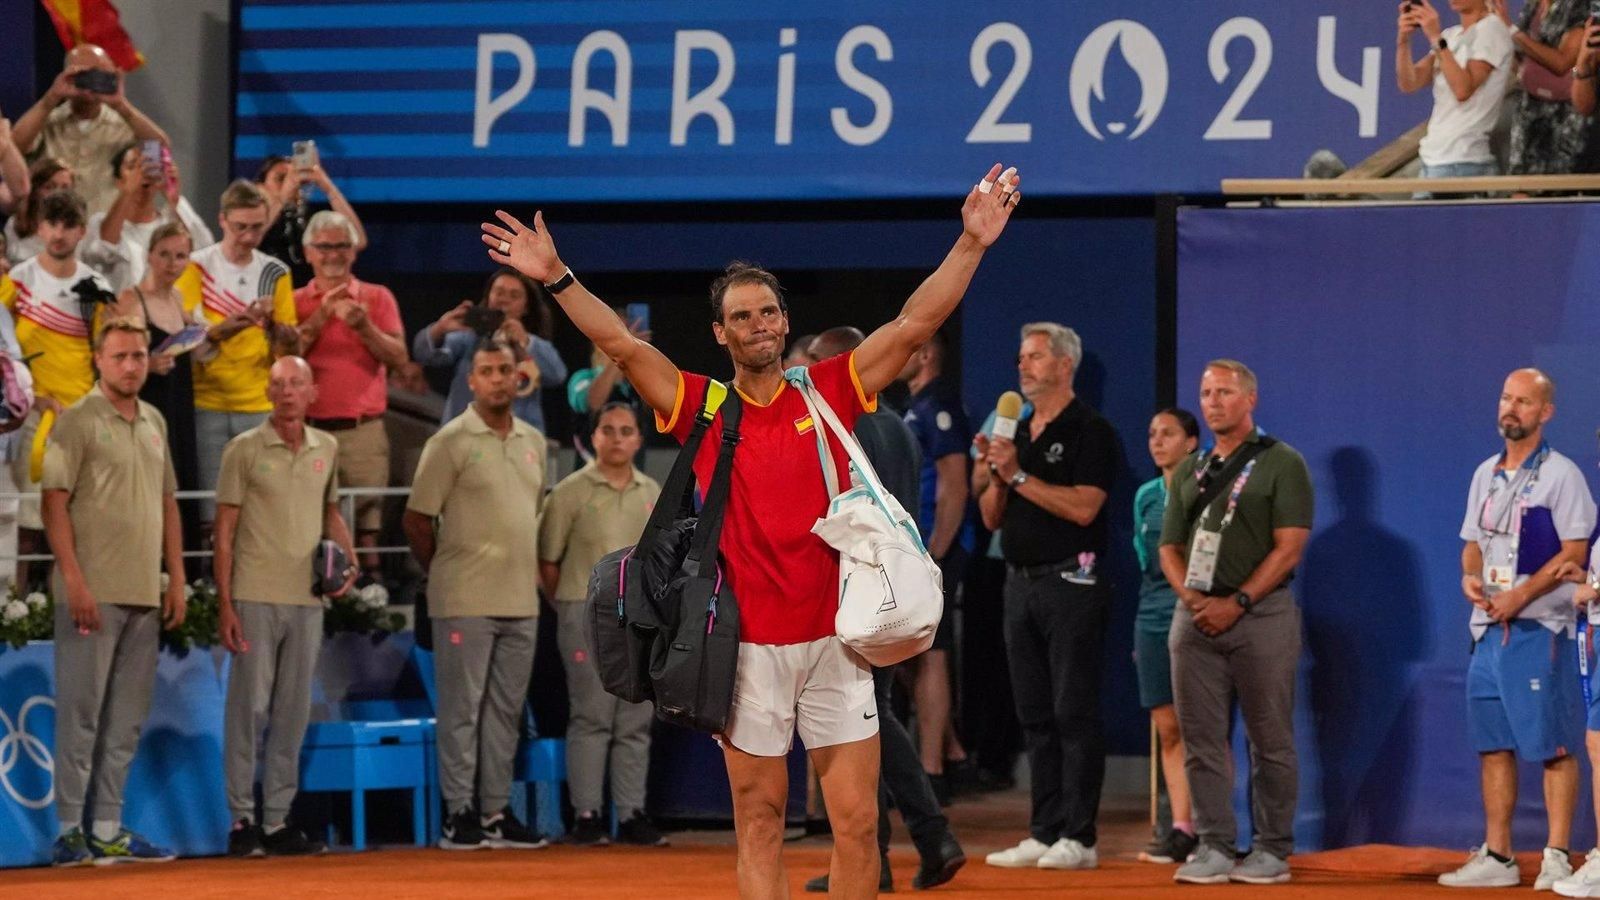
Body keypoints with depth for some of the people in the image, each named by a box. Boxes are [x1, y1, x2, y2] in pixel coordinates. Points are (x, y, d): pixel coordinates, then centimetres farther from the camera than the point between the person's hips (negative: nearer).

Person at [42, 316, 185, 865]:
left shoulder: (154, 423, 15)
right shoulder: (77, 421, -6)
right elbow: (55, 503, -11)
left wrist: (176, 579, 13)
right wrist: (75, 581, -18)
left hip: (145, 594, 7)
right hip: (93, 593, -7)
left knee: (126, 718, 9)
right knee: (81, 713, -4)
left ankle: (108, 830, 14)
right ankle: (69, 831, -1)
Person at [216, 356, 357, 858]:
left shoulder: (327, 450, 10)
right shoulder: (244, 450, -2)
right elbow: (225, 528, -3)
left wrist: (348, 559, 4)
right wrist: (224, 604, -9)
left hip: (307, 599, 4)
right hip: (255, 598, -4)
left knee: (293, 712, 7)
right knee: (250, 707, -4)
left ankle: (277, 821, 12)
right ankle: (242, 820, 1)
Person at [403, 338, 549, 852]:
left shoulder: (533, 442, 12)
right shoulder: (450, 442, -6)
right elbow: (417, 520, -4)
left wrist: (534, 572, 14)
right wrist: (444, 574, 1)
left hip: (522, 600, 6)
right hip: (466, 602, -6)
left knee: (506, 709, 9)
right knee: (462, 708, -2)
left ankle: (497, 812, 15)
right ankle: (459, 813, 1)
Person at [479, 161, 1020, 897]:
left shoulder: (830, 392, 5)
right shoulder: (703, 407, 4)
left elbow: (915, 323, 1)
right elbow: (622, 345, -2)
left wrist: (971, 245, -7)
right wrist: (557, 278, -12)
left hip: (832, 638, 0)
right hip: (747, 644, 0)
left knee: (857, 822, -1)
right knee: (758, 822, 5)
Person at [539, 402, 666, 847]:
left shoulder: (652, 493, 11)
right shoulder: (571, 491, -3)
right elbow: (547, 559, -1)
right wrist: (568, 609, 0)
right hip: (587, 613, -4)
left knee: (636, 719, 6)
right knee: (591, 716, -3)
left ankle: (632, 814, 11)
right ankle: (586, 814, 1)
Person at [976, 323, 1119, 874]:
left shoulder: (1090, 432, -6)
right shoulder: (1016, 433, 16)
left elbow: (1083, 507, -19)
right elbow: (992, 518, 16)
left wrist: (1018, 475, -17)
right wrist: (993, 474, -2)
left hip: (1071, 582, -8)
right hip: (1021, 581, 8)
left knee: (1075, 714, -7)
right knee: (1035, 715, 8)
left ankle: (1078, 838, -7)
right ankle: (1044, 833, 10)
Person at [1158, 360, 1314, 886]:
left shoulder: (1281, 463, 0)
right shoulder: (1189, 471, 17)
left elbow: (1290, 546, -8)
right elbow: (1169, 547, 16)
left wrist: (1237, 602, -14)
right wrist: (1191, 597, -4)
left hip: (1262, 614, -5)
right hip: (1196, 618, 5)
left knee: (1270, 740, -2)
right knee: (1202, 740, 2)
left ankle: (1272, 850, 3)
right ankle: (1214, 848, 6)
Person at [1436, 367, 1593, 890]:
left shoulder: (1560, 475, -5)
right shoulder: (1487, 474, 15)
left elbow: (1574, 552, -11)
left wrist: (1520, 596, -19)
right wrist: (1470, 577, -2)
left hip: (1539, 628, -7)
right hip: (1489, 627, 7)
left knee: (1552, 746, -7)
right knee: (1493, 744, 7)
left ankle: (1556, 858, -5)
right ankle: (1497, 857, 12)